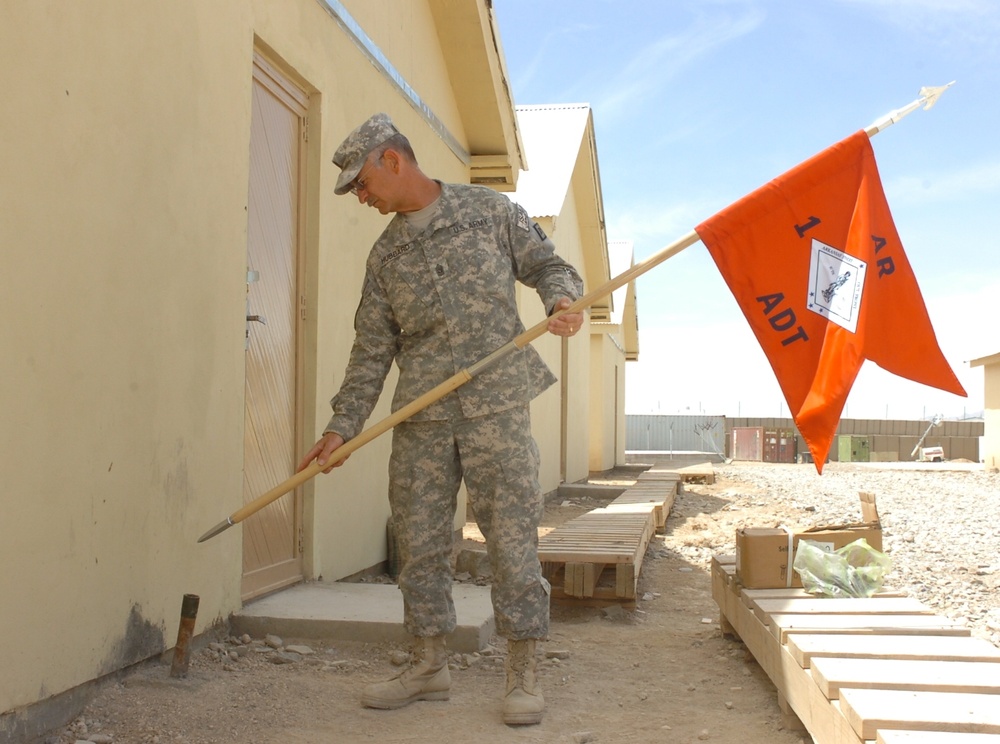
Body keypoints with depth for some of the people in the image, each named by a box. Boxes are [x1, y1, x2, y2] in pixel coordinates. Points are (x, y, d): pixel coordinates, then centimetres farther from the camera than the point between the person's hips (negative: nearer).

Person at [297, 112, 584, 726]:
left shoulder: (490, 210, 6)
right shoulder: (386, 254, 15)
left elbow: (546, 265, 10)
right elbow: (373, 351, 13)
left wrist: (562, 299, -13)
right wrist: (342, 427, 6)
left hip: (495, 404, -4)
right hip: (420, 419, 4)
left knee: (512, 535, -5)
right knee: (419, 541, 6)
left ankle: (523, 675, 6)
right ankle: (431, 668, 20)